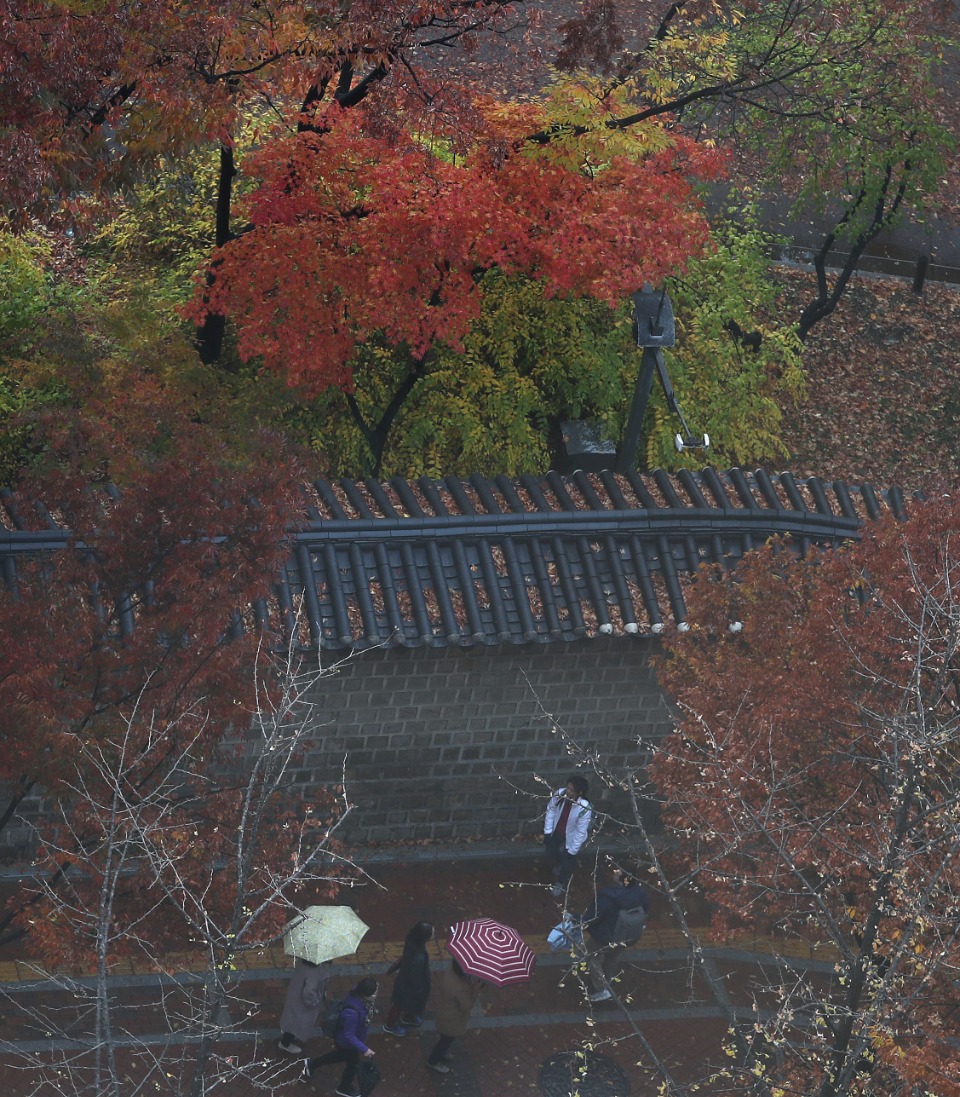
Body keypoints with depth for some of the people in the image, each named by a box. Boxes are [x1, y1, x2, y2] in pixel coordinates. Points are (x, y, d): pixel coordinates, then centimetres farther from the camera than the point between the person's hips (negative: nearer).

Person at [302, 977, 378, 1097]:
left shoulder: (358, 994, -22)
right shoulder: (352, 1012, -45)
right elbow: (349, 1035, -32)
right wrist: (364, 1049, -29)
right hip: (347, 1042, -8)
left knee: (343, 1055, 35)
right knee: (353, 1064, 21)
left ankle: (311, 1064, 53)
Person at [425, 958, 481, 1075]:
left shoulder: (448, 971, -22)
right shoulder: (461, 987, -43)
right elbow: (467, 1006, -29)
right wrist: (475, 992, -27)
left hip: (443, 1009, 7)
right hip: (452, 1019, -7)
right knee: (447, 1039, 21)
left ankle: (442, 1053, 60)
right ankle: (433, 1062, 44)